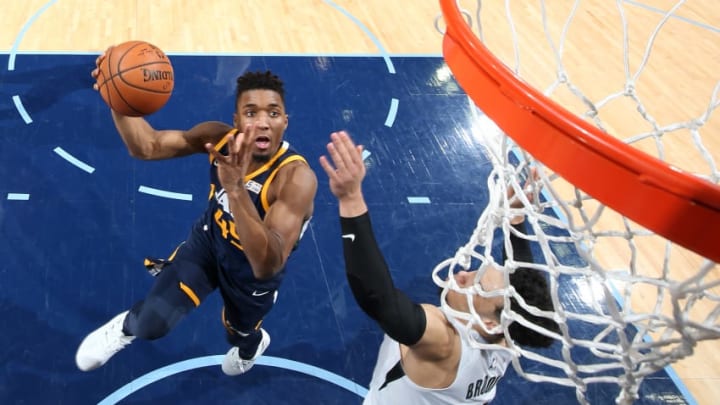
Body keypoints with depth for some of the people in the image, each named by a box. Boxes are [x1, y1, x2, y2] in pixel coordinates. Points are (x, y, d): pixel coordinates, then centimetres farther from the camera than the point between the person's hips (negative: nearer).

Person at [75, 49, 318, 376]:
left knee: (239, 334, 26)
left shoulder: (297, 177, -40)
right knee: (152, 325, -4)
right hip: (208, 240, 2)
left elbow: (268, 265, -51)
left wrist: (236, 187, -64)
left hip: (255, 270, -2)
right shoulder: (220, 137, -24)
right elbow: (146, 147, -20)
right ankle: (127, 326, 36)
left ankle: (254, 342, 67)